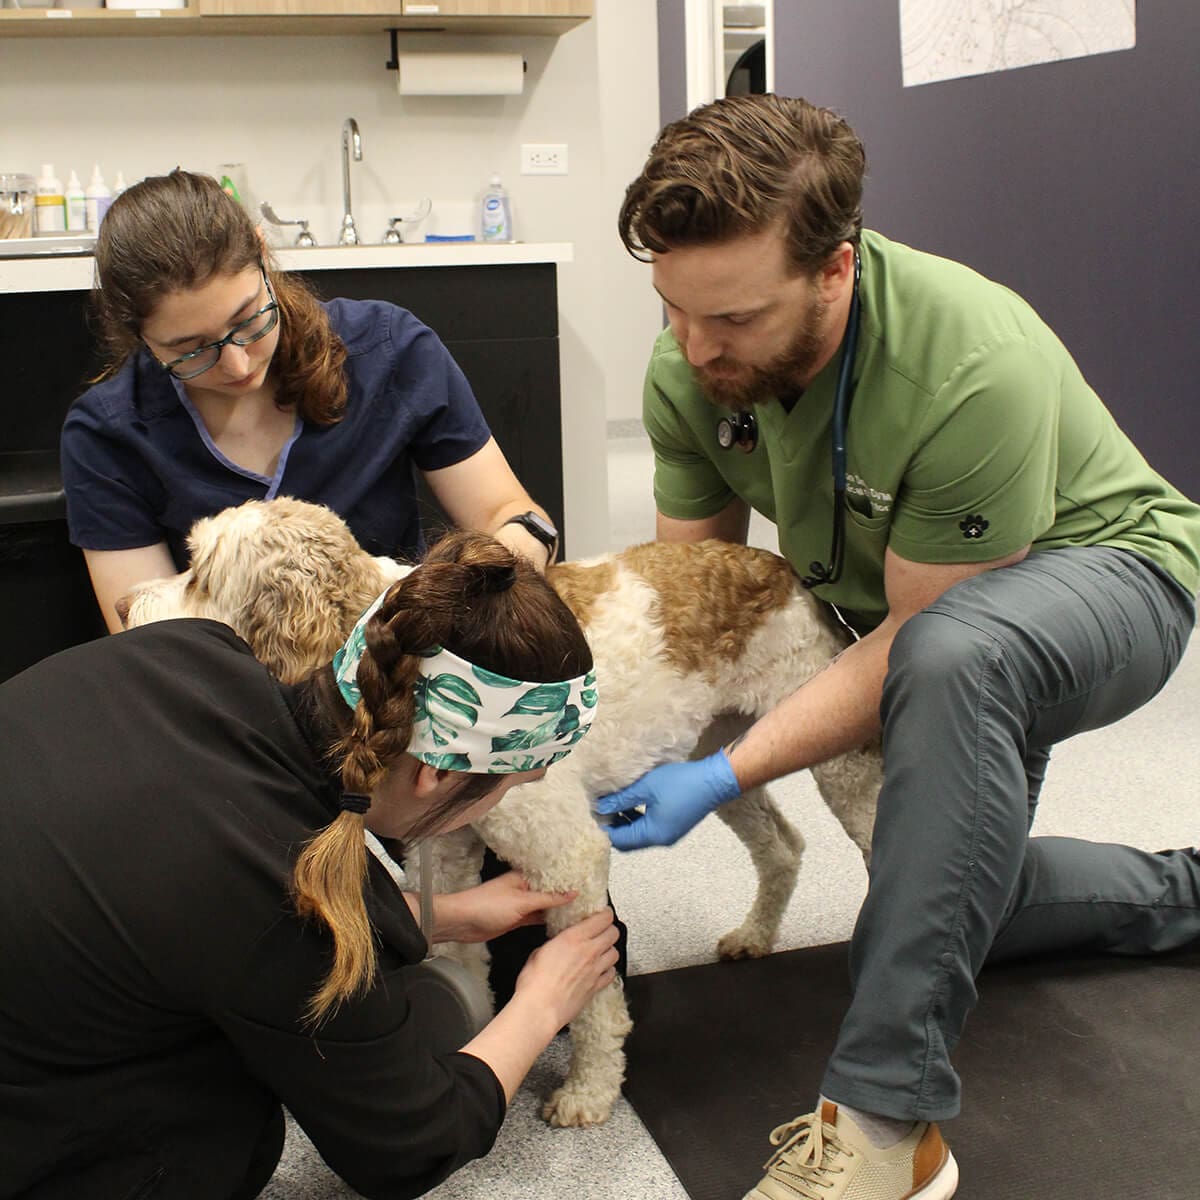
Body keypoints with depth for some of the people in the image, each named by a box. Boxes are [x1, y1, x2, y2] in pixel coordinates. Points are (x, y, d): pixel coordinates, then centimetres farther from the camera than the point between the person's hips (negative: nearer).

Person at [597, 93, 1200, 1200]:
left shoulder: (973, 370, -40)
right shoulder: (689, 368, -20)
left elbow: (917, 636, -31)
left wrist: (725, 777, -36)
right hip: (900, 603, 8)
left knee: (952, 658, -43)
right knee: (956, 896, 16)